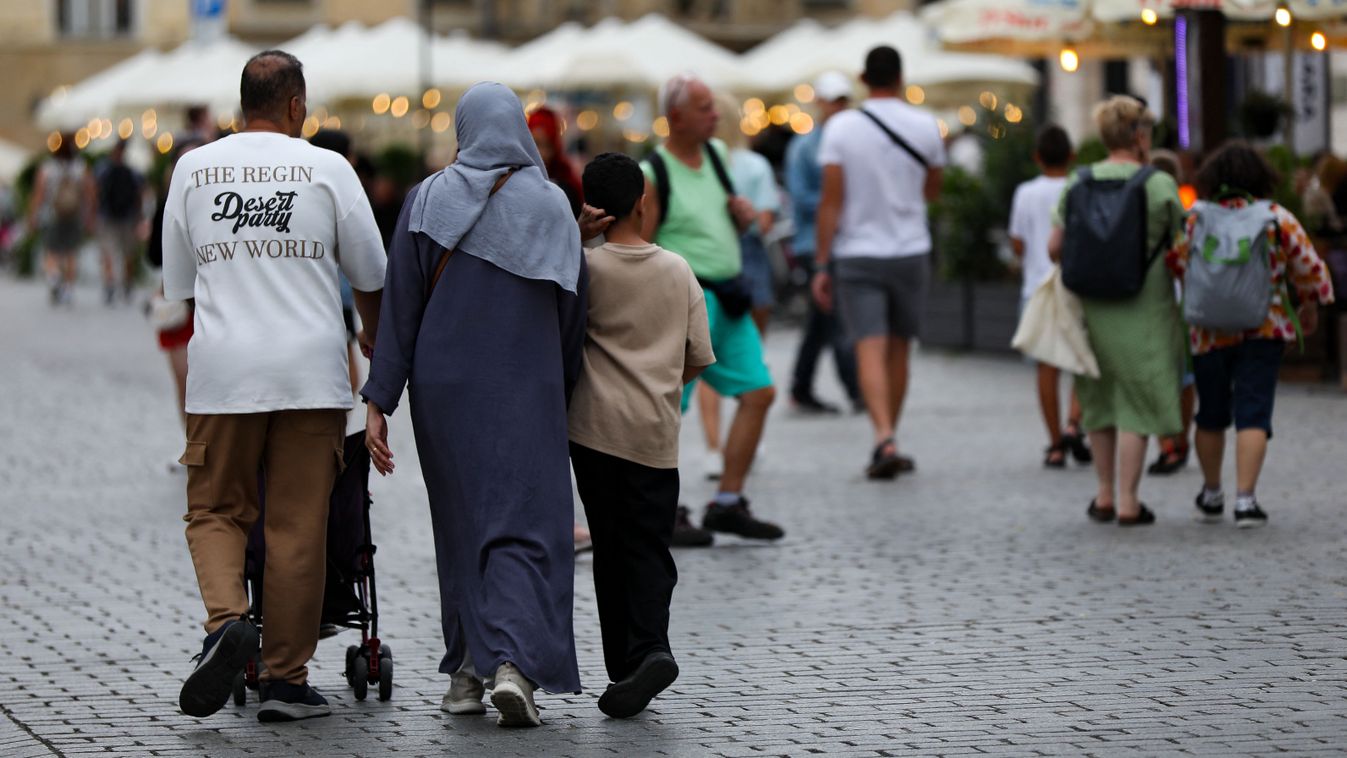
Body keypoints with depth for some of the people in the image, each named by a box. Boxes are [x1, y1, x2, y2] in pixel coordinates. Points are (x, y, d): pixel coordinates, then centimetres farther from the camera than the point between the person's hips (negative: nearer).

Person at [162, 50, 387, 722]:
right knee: (298, 525, 3)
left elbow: (177, 284, 14)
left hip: (221, 369, 1)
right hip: (310, 368, -1)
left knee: (215, 509, 11)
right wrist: (378, 344, 28)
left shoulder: (193, 168, 8)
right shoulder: (327, 168, 2)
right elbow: (370, 278, 10)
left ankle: (225, 619, -16)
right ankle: (286, 679, 5)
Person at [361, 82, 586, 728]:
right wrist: (564, 398, 14)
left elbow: (399, 306, -5)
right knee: (525, 525, -2)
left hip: (445, 387, 1)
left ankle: (468, 671, 20)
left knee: (460, 523, 15)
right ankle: (514, 663, -21)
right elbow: (572, 311, 2)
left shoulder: (428, 200, -3)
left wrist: (378, 401, -3)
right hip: (526, 392, -1)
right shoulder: (551, 204, -1)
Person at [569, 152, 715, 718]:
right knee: (649, 547, 5)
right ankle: (651, 648, -16)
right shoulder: (677, 270, 4)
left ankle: (625, 665, 2)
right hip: (656, 433, 2)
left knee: (611, 548, 5)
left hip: (596, 427, -2)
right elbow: (699, 358, 6)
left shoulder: (585, 268, -6)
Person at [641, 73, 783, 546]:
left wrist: (744, 214, 2)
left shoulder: (716, 154, 12)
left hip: (727, 300, 8)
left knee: (759, 392, 3)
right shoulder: (652, 175, -11)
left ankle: (728, 505, 10)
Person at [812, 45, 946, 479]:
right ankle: (888, 441, 21)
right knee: (898, 349, 13)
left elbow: (831, 201, -9)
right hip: (910, 252, 2)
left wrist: (821, 264, -5)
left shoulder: (841, 128, -7)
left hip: (858, 254, -2)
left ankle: (884, 437, -25)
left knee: (871, 350, -7)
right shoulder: (925, 126, -2)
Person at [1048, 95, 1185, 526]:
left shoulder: (1078, 184, 0)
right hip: (1144, 308, -4)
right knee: (1137, 402, 2)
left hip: (1092, 307, 4)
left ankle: (1105, 495, 24)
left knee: (1100, 398, 17)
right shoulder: (1160, 186, -9)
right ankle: (1127, 503, 1)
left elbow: (1055, 249, 1)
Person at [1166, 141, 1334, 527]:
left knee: (1211, 415, 15)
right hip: (1263, 332, -2)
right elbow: (1310, 268, -1)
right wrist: (1309, 307, 17)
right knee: (1252, 414, -3)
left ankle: (1212, 495, 28)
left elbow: (1175, 266, -2)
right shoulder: (1278, 219, -3)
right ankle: (1245, 499, -13)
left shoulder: (1196, 220, -2)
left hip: (1208, 333, 2)